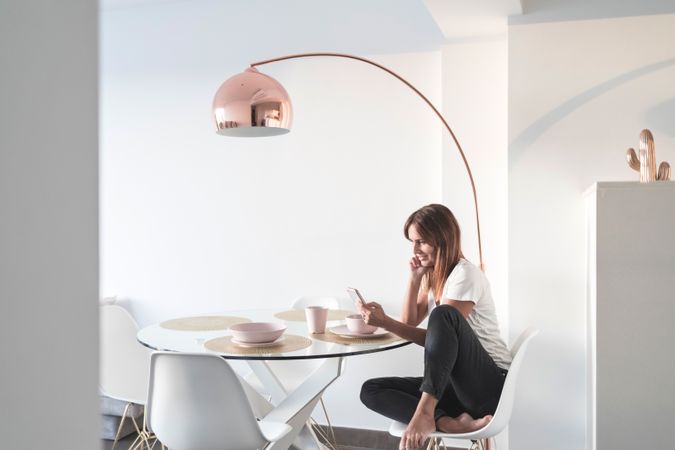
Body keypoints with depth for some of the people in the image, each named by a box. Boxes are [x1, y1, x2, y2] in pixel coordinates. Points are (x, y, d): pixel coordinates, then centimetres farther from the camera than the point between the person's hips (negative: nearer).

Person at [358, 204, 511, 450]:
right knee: (371, 390, -9)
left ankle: (425, 412, -36)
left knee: (443, 314, -34)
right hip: (453, 382, 8)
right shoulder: (431, 275, 13)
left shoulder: (465, 274, -12)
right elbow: (409, 322, 10)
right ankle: (447, 422, -30)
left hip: (489, 383, -8)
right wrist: (414, 278, 1)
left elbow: (440, 330, -19)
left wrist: (385, 322, -27)